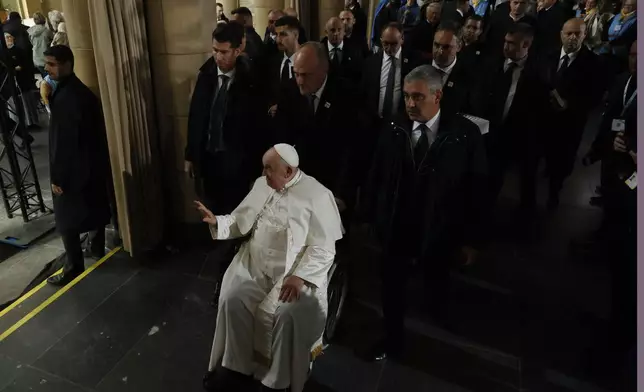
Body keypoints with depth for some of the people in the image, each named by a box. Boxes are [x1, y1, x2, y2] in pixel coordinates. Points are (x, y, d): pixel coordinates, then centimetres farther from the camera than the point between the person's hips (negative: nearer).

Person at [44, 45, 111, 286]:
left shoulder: (65, 97, -24)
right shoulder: (79, 89, 6)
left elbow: (63, 142, -23)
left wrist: (57, 177, -18)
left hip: (74, 169, -9)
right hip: (93, 163, 10)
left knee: (67, 221, 3)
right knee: (94, 208, 22)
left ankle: (74, 268, 13)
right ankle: (98, 248, 40)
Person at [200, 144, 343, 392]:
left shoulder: (317, 195, -12)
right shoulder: (262, 185, 6)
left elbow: (323, 248, -14)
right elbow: (240, 221, 14)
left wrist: (299, 277, -23)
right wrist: (216, 222, -4)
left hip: (295, 271, -5)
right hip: (255, 266, 5)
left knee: (286, 314, -26)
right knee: (233, 301, -17)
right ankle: (237, 367, 5)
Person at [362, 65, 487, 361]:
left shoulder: (465, 134, -15)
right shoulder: (393, 131, -9)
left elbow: (475, 189, -10)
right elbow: (375, 178, -2)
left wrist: (469, 237, -6)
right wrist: (370, 216, 0)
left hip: (437, 231, -1)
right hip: (394, 227, 1)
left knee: (436, 283, 25)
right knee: (392, 287, 15)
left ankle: (437, 310, 59)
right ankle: (393, 339, 40)